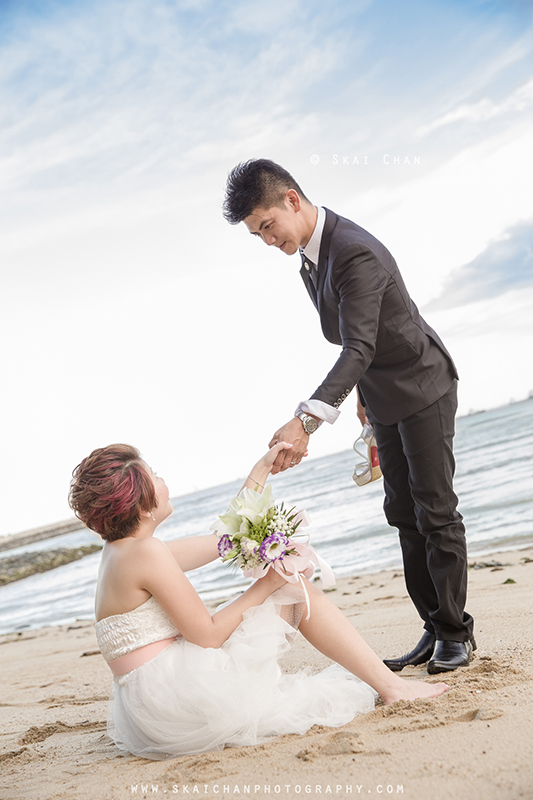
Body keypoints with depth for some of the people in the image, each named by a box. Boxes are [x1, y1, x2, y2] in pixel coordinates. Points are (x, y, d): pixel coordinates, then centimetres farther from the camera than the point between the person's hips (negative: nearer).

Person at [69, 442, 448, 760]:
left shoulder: (126, 550, 12)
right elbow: (207, 635, -18)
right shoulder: (146, 552, -18)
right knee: (294, 587, -2)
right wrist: (265, 585, -7)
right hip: (175, 689, -10)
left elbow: (222, 538, 17)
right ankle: (389, 685, 5)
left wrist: (262, 470, 20)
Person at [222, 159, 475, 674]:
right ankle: (433, 629, 14)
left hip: (421, 388, -9)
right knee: (404, 514, 7)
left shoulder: (356, 253, -28)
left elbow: (359, 348, -38)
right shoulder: (309, 256, 2)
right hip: (382, 399, 9)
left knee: (435, 511, -4)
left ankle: (456, 632, 7)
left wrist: (306, 420, -47)